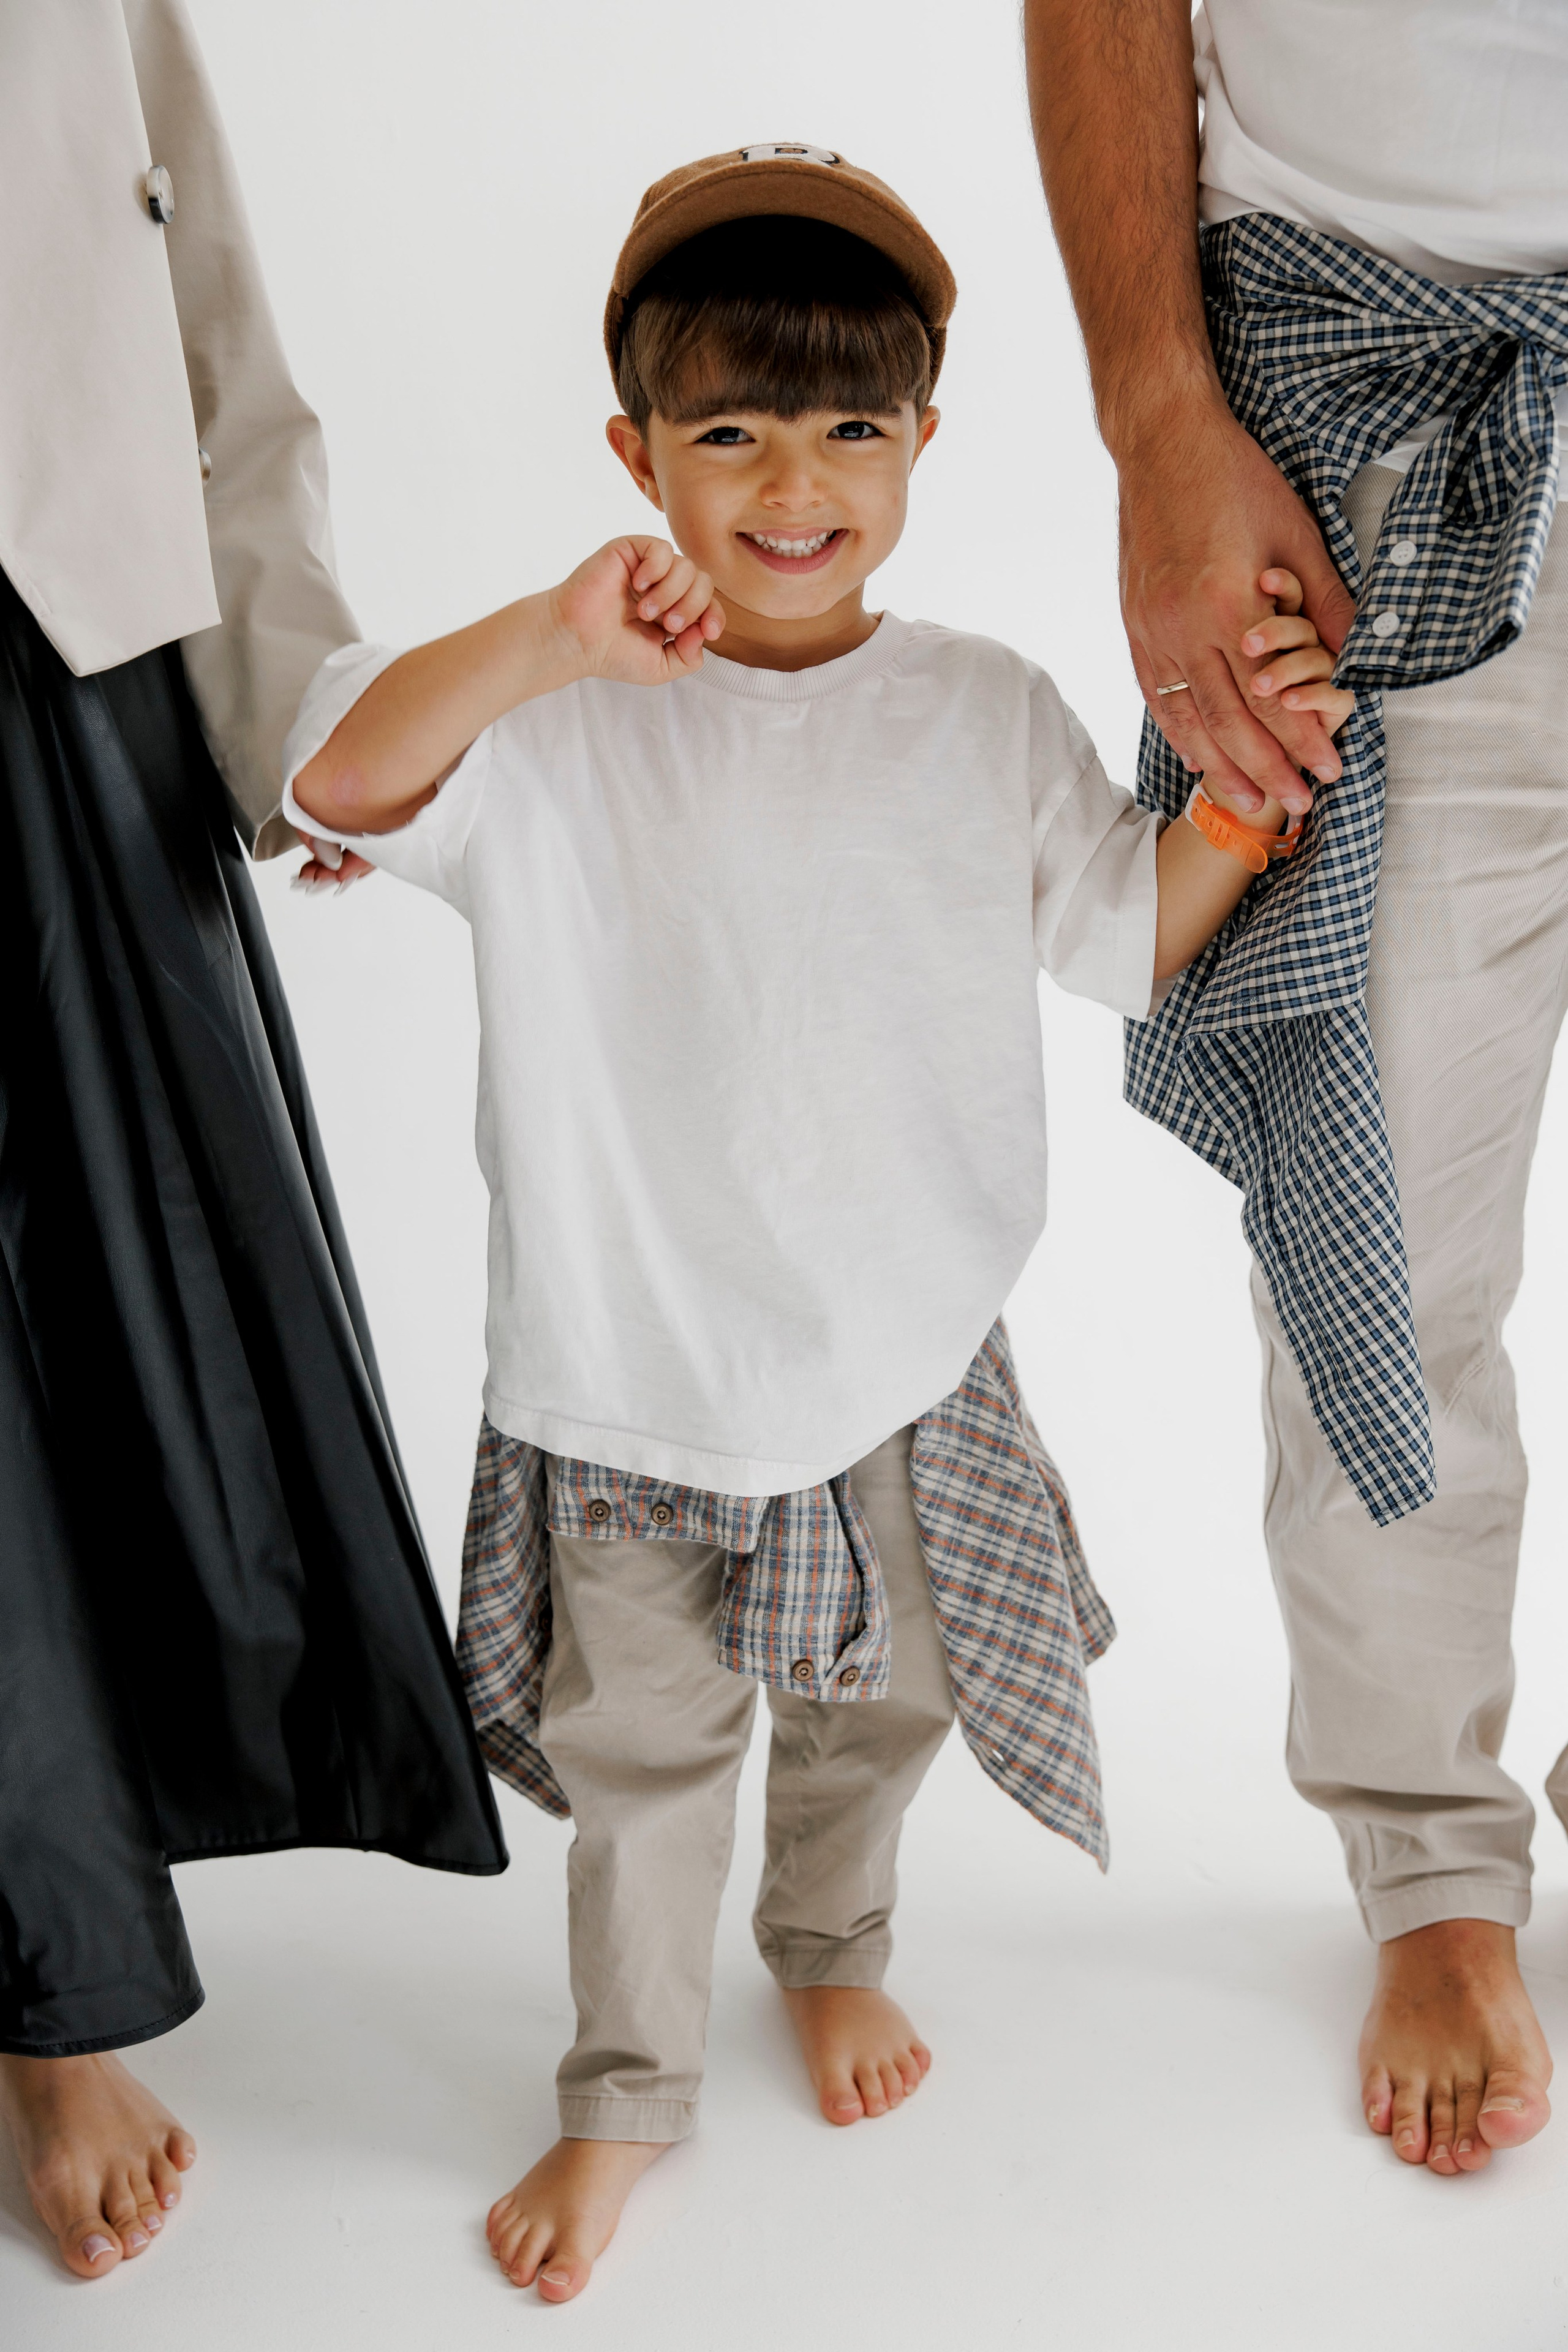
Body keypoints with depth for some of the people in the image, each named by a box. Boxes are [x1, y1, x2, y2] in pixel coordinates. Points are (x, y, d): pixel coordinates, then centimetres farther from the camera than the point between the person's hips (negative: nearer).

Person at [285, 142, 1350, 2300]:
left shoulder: (988, 715, -3)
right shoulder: (565, 720, -10)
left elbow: (1134, 942, 5)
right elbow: (341, 779, -25)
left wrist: (1237, 797, -12)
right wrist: (549, 639, -38)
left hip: (906, 1359, 2)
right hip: (634, 1373, -2)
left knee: (881, 1704, 23)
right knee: (638, 1749, 14)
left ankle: (833, 1946, 54)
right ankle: (628, 2086, 37)